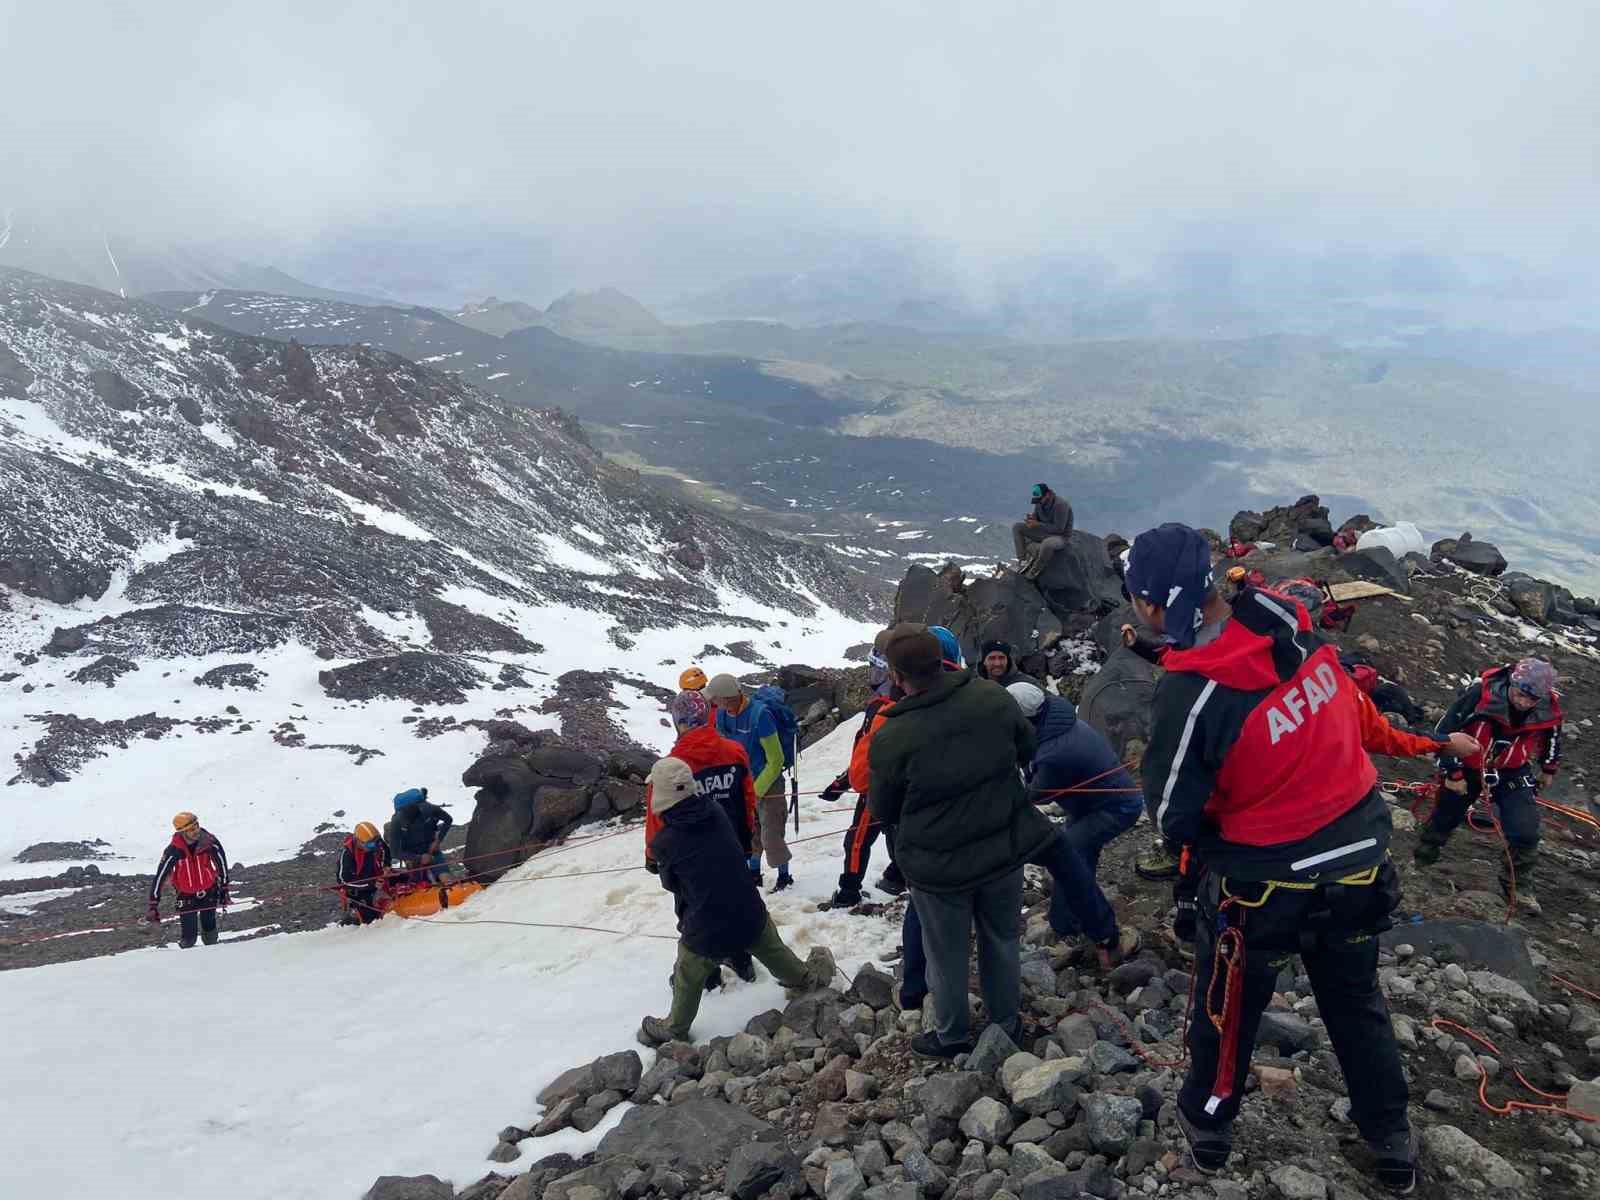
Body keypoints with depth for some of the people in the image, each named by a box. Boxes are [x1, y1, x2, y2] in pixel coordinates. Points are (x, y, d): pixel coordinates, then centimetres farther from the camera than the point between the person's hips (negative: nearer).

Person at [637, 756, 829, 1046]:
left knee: (688, 979, 21)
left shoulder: (666, 840, -18)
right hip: (751, 914, 4)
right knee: (773, 950, 31)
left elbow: (670, 883, 1)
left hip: (706, 929, -4)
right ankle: (807, 981, 52)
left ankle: (674, 1029, 40)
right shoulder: (716, 811, -8)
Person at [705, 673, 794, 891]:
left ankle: (785, 876, 19)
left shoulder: (759, 715, -27)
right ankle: (754, 873, 34)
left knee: (771, 835, -1)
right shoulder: (722, 715, -7)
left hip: (768, 784, -6)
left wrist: (757, 790, -19)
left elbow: (775, 761, -20)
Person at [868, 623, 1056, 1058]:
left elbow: (883, 812, -9)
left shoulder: (891, 740, -25)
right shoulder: (992, 697, -16)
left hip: (939, 867, -3)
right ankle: (1007, 1022, 42)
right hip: (1005, 849, 3)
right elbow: (1027, 748, 4)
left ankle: (951, 1035, 37)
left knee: (947, 953, 18)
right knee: (1002, 940, 24)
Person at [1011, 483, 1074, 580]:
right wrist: (1031, 518, -17)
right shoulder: (1040, 502, -4)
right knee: (1016, 527, -2)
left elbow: (1059, 529, -29)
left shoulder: (1060, 505, -27)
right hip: (1044, 532, 8)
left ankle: (1035, 571, -19)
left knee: (1047, 544, -43)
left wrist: (1037, 524, -29)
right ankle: (1022, 559, -9)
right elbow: (1036, 517, 10)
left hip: (1060, 537, -8)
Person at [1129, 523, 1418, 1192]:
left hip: (1264, 884, -5)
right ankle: (1391, 1140, 43)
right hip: (1360, 860, 5)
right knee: (1356, 1002, 26)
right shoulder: (1291, 622, -14)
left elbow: (1171, 819, -18)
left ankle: (1207, 1123, 43)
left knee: (1226, 1009, 21)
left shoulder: (1190, 695, -30)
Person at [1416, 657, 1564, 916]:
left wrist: (1549, 768, 19)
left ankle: (1518, 883, 12)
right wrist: (1452, 773, -15)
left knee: (1525, 831, -11)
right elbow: (1446, 730, -21)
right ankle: (1421, 859, 40)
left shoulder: (1549, 710, -21)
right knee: (1444, 817, 15)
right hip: (1467, 767, -2)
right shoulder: (1481, 694, -32)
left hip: (1513, 773, 2)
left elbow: (1552, 736, 5)